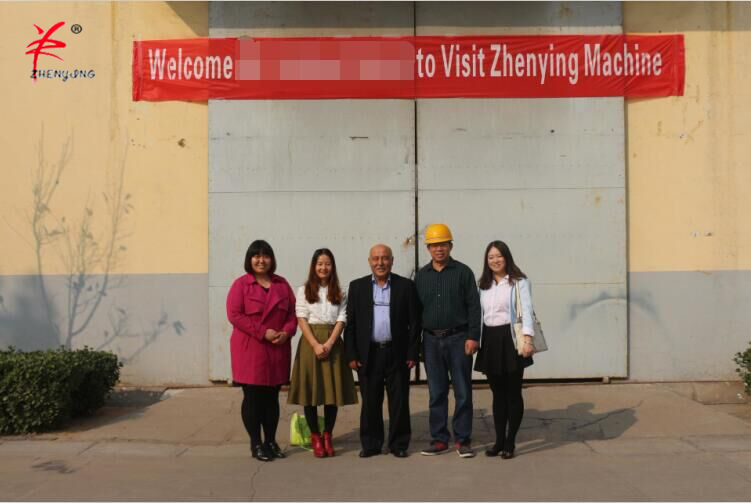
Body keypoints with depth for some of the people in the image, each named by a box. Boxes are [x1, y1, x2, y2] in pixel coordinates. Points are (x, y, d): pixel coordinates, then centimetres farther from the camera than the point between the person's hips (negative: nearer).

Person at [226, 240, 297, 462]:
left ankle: (271, 441, 21)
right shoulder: (241, 284, -1)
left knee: (272, 397, 11)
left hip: (277, 350, 4)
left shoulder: (282, 284, 12)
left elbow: (292, 312, 11)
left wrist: (286, 332, -9)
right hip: (250, 351, -4)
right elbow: (234, 315, -11)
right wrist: (263, 332, -16)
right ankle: (256, 444, 12)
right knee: (252, 397, 2)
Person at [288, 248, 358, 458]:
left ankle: (328, 435, 12)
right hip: (310, 342, -1)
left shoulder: (339, 293, 10)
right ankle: (315, 437, 9)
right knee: (310, 389, -1)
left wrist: (329, 344, -12)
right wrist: (315, 344, -13)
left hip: (332, 343, 1)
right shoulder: (304, 290, 6)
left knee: (333, 390, 1)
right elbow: (301, 319, -2)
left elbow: (341, 320, 2)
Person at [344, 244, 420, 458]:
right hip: (368, 354, 1)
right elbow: (350, 323, 4)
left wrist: (412, 353, -3)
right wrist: (351, 355, -1)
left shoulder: (406, 286, 3)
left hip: (397, 353, -1)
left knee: (399, 402, 5)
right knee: (370, 402, 7)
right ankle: (371, 444, 19)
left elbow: (414, 322, 2)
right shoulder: (357, 287, 6)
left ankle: (399, 444, 17)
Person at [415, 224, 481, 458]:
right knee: (436, 393, 8)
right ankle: (439, 439, 17)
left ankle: (462, 439, 11)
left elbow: (473, 305, -3)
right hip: (431, 340, 3)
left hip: (458, 339, -3)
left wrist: (473, 337, -10)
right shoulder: (421, 275, 9)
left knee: (463, 392, 1)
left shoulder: (463, 272, 0)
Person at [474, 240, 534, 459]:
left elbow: (526, 310, -11)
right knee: (497, 393, 10)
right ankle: (499, 440, 18)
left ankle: (510, 442, 10)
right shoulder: (484, 284, 14)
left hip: (510, 338, -5)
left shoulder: (519, 282, -2)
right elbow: (480, 313, 14)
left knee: (513, 392, 1)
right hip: (490, 340, 5)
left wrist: (527, 338, -22)